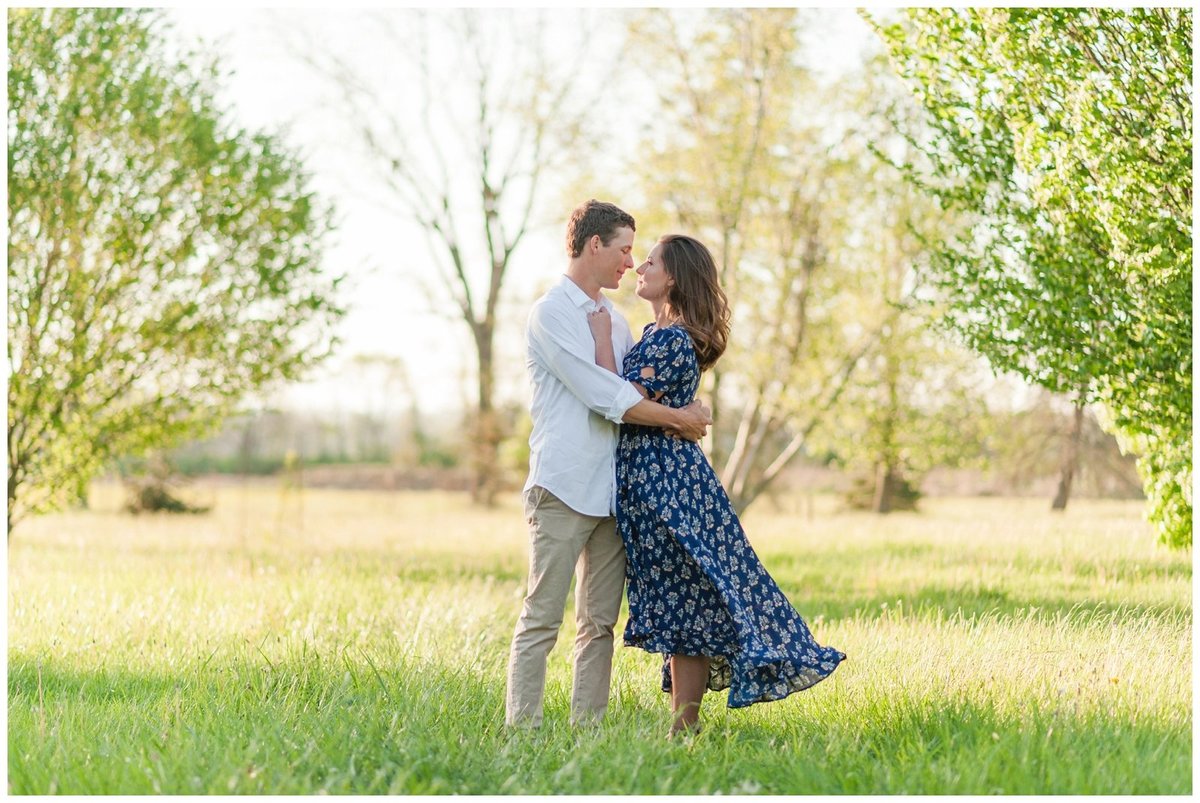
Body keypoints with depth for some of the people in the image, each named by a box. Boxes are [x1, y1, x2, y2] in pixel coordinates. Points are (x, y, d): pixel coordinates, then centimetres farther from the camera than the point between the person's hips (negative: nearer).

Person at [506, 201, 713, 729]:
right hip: (563, 486, -8)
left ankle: (588, 725, 10)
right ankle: (522, 726, -8)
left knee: (600, 622, 7)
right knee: (542, 618, -8)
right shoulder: (552, 314, -6)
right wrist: (677, 417, -8)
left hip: (613, 486, 8)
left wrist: (686, 410, -4)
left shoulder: (613, 317, 20)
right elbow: (606, 396, -14)